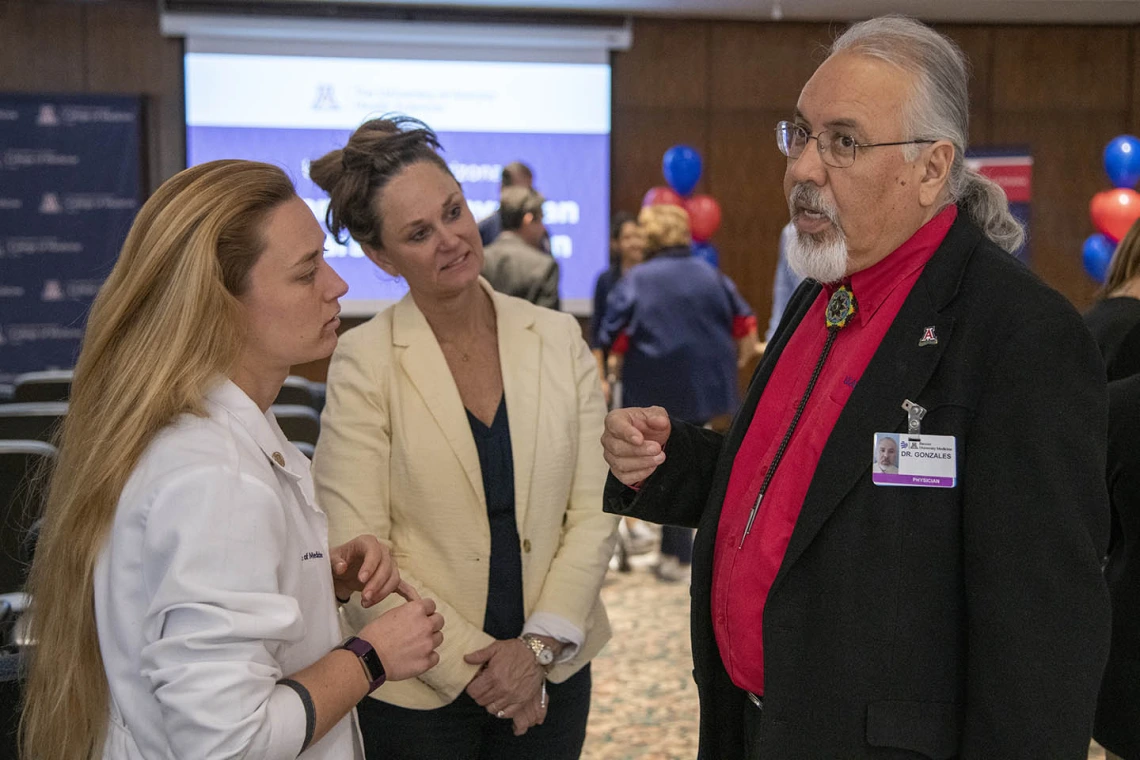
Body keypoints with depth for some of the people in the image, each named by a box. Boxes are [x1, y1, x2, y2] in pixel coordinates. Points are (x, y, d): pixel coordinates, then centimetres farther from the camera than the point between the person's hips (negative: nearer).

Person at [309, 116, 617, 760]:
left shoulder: (558, 339, 0)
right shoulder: (364, 363, -9)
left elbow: (595, 510, -2)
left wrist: (540, 645, -11)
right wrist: (470, 664, -13)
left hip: (550, 675, 3)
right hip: (416, 692, -2)